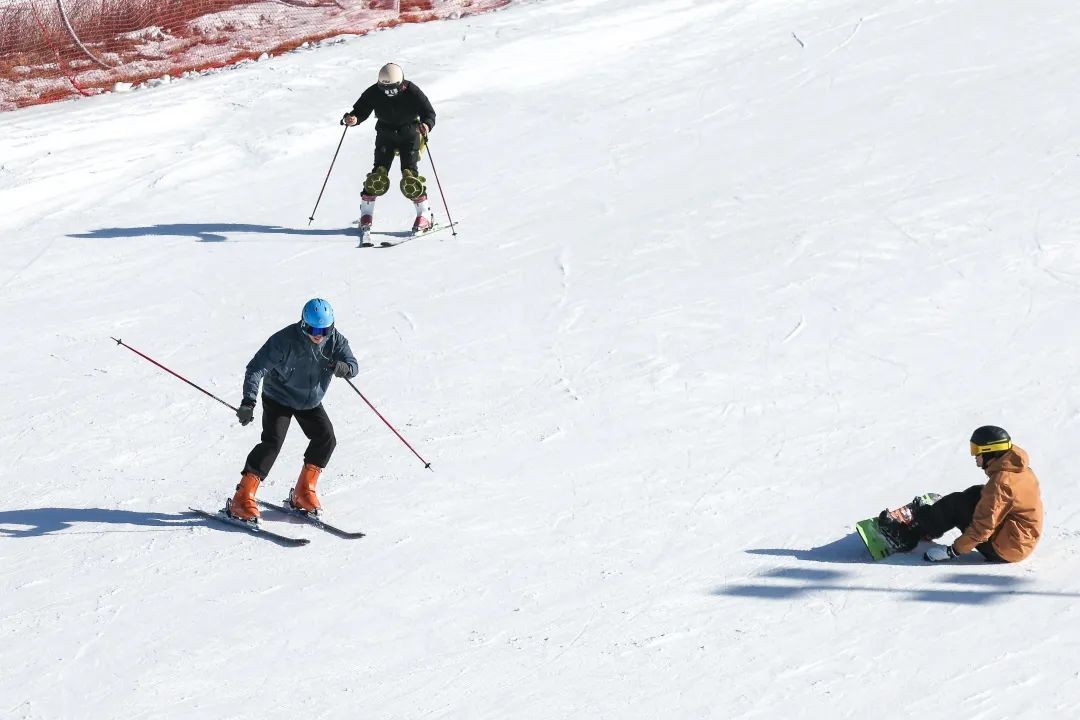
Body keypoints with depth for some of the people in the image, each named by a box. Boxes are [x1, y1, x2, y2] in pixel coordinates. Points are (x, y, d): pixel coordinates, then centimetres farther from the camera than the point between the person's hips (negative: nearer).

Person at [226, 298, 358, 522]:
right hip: (278, 398, -5)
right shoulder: (285, 340, -30)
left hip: (311, 402, 5)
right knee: (273, 442, -20)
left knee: (326, 439, -7)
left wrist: (343, 367, -41)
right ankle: (242, 498, -18)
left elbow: (353, 365, -15)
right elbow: (256, 368, -29)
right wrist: (248, 401, -40)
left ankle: (303, 492, 11)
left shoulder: (335, 340, -16)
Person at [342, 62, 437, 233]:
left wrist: (426, 125, -43)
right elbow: (361, 110, -11)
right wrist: (353, 119, -34)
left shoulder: (412, 92, -21)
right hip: (385, 134, 2)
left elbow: (429, 113, -20)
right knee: (379, 173, -9)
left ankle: (423, 215, -4)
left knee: (409, 174, -13)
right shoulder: (374, 93, -16)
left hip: (409, 134, -2)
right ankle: (366, 213, 2)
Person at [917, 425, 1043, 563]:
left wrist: (955, 550, -16)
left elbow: (983, 526, -24)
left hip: (1004, 550, -9)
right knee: (975, 493, 16)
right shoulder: (1022, 470, 5)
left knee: (955, 504, -4)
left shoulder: (1001, 481, -24)